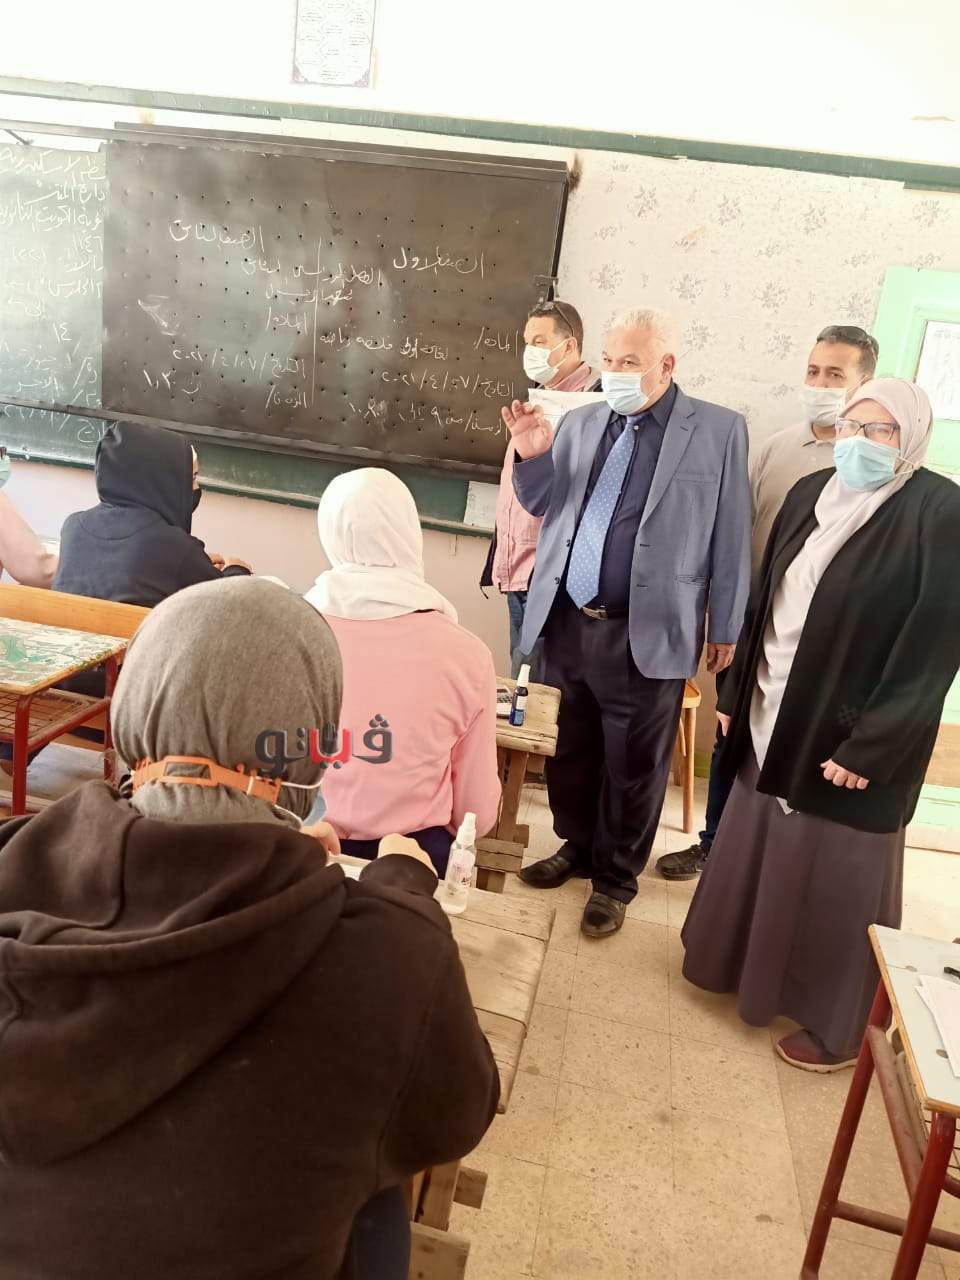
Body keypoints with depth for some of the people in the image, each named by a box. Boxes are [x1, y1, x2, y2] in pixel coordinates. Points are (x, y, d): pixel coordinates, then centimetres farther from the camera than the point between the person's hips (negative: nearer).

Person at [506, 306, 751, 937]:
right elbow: (544, 507, 15)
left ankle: (616, 877, 30)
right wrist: (532, 457, -5)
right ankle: (576, 846, 42)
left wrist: (724, 629, 1)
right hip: (566, 624, 4)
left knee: (634, 767, 10)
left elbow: (730, 538, -1)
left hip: (646, 635, -4)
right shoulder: (581, 422, 8)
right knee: (568, 751, 19)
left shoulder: (720, 430, -3)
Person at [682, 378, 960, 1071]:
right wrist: (737, 693, 11)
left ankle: (838, 1026, 29)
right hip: (774, 722, 6)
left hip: (849, 741, -6)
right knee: (758, 856, 19)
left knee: (836, 882, 8)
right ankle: (746, 962, 43)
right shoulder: (811, 494, 6)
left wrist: (870, 749, -18)